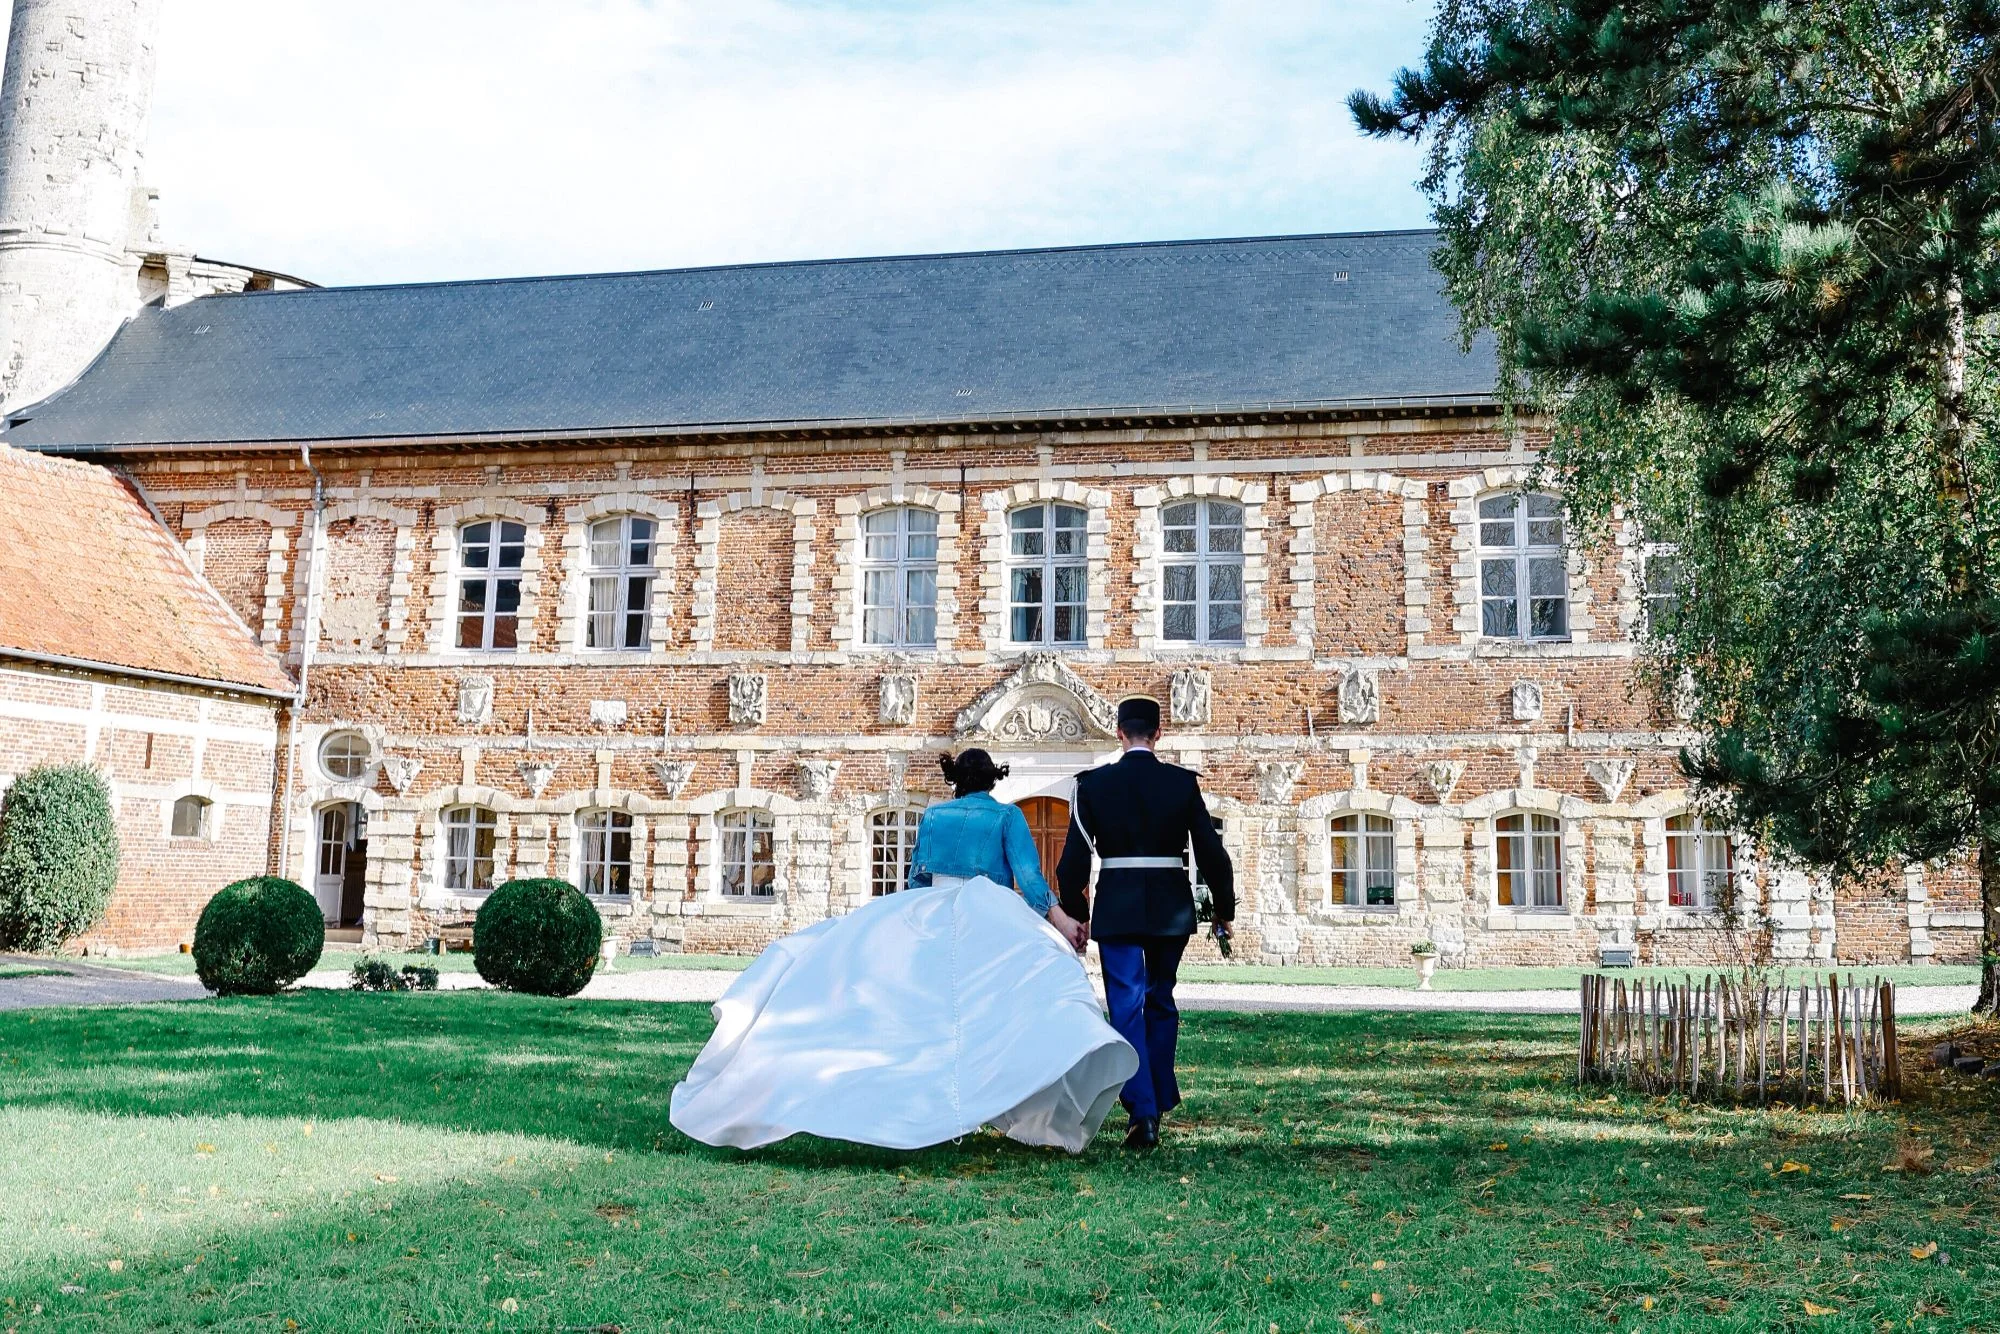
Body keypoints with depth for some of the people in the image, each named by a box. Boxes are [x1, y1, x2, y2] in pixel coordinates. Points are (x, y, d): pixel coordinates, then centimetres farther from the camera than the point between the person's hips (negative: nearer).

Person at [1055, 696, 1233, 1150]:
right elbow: (1212, 854, -1)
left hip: (1116, 909, -2)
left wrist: (1075, 913, 9)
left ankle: (1143, 1111, -9)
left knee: (1127, 1007, 1)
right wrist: (1224, 910, 11)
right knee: (1160, 1003, 18)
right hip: (1171, 908, 2)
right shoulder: (1183, 782, -2)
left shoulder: (1093, 783, -3)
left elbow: (1074, 858, -3)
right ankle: (1160, 1100, 26)